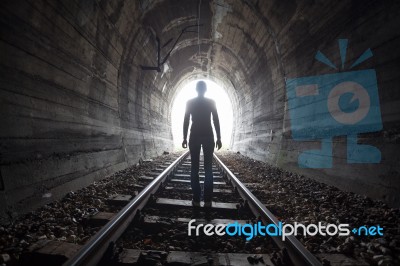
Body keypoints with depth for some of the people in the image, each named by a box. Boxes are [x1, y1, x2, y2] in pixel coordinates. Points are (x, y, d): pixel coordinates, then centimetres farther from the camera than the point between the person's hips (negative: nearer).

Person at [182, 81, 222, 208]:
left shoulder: (190, 102, 2)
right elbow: (216, 121, -1)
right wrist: (218, 138, 3)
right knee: (208, 168, 1)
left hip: (194, 136, 0)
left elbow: (186, 121, 1)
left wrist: (185, 138, 5)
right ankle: (207, 200, 0)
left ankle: (196, 200, 1)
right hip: (208, 136, 0)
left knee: (194, 168, 3)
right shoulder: (211, 102, 1)